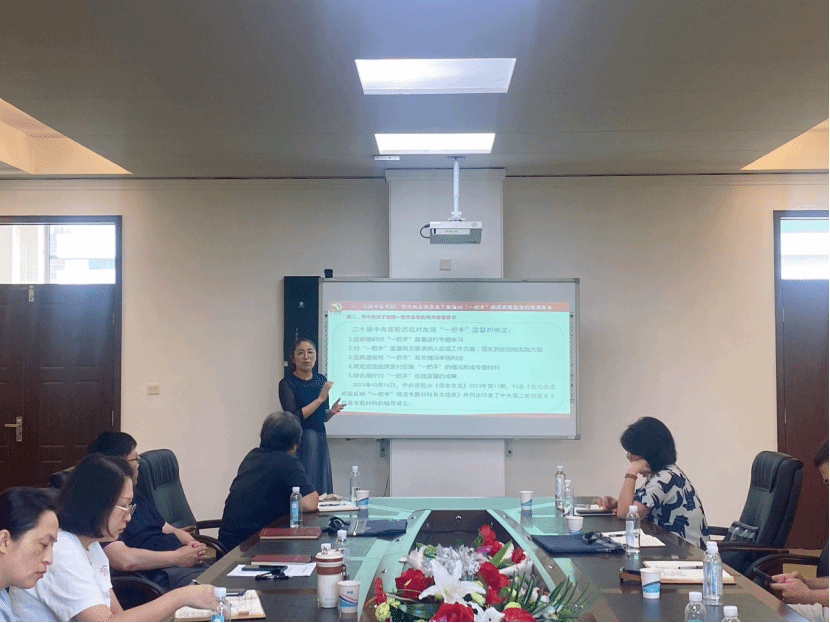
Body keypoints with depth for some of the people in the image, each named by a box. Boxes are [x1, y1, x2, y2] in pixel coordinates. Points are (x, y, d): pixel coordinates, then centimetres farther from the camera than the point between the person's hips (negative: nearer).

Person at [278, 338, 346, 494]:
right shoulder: (287, 383, -8)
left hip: (320, 440, 6)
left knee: (321, 490, 7)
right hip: (297, 441, -6)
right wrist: (320, 399, -17)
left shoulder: (321, 380, 10)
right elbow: (293, 417, -18)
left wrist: (332, 411, -4)